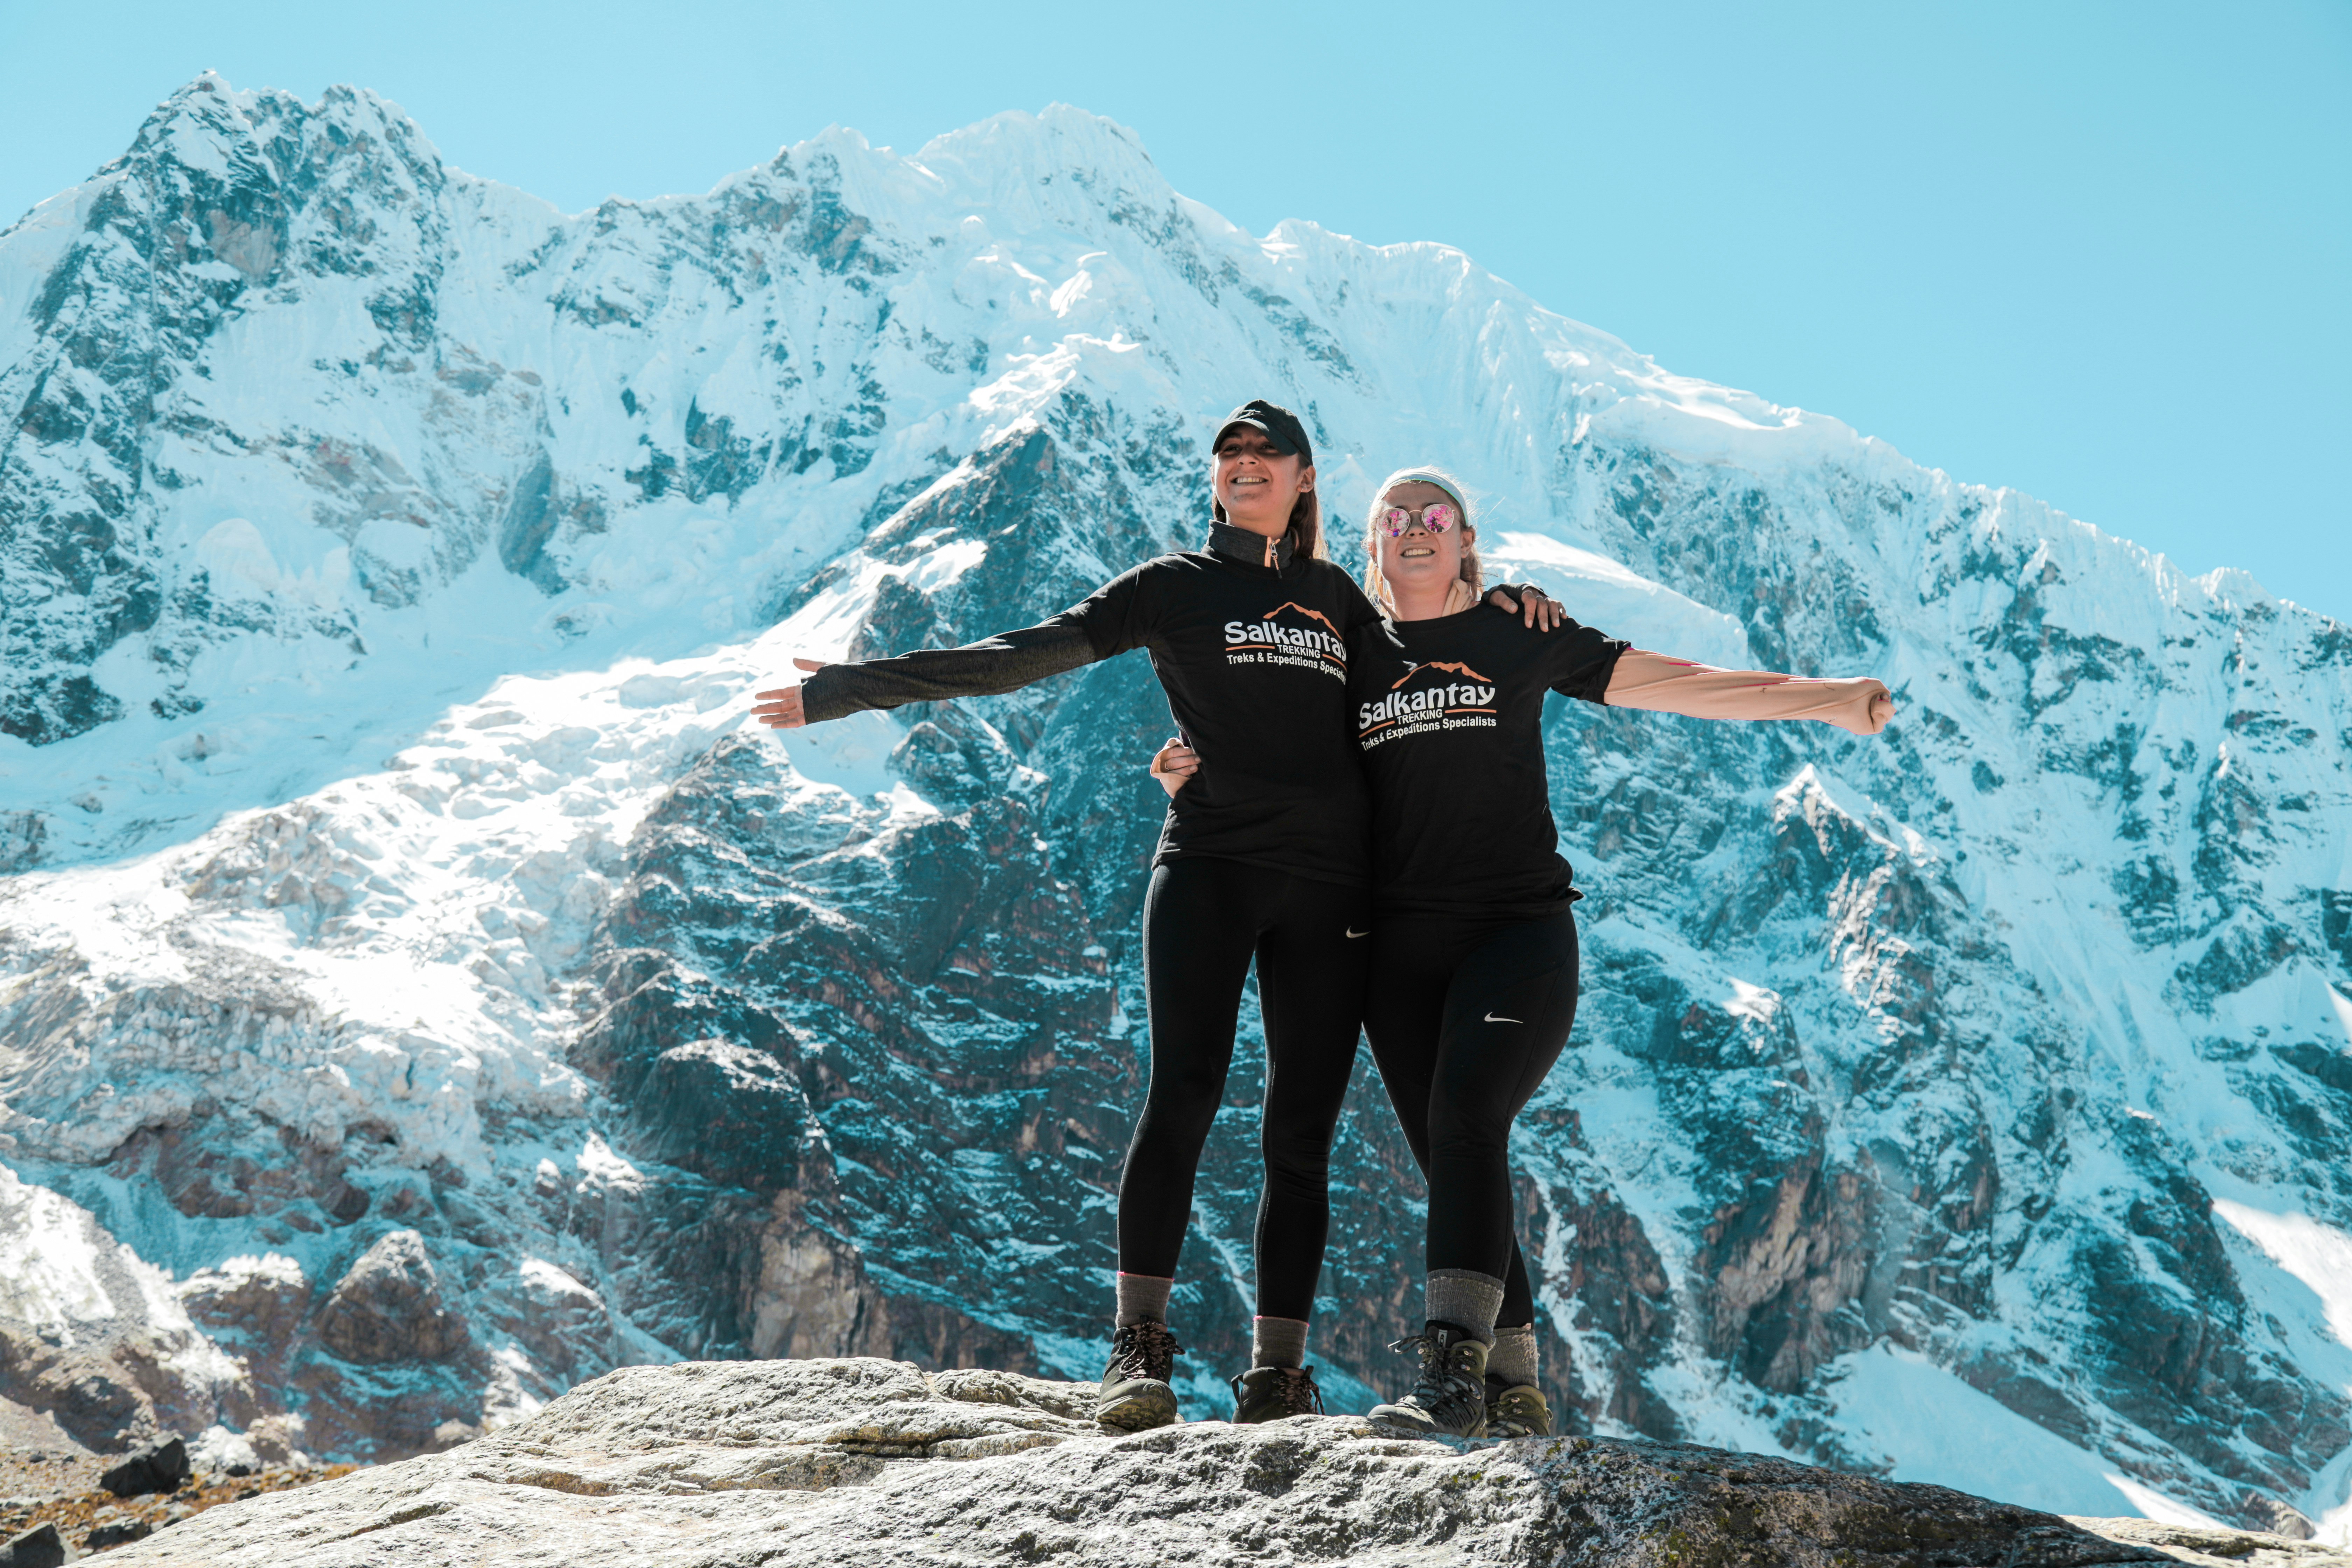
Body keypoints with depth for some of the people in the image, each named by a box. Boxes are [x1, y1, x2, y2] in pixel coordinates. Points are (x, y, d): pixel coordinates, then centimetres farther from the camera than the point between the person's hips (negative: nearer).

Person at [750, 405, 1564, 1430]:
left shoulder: (1336, 596, 20)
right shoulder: (1178, 586, 10)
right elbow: (1026, 655, 3)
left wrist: (1497, 602, 17)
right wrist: (853, 688, -4)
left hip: (1328, 886, 3)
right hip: (1208, 866, -3)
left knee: (1301, 1130, -1)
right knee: (1182, 1092, -19)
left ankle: (1277, 1373, 2)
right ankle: (1139, 1345, -16)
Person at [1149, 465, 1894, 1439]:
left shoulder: (1518, 638, 8)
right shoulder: (1348, 656, 14)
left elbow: (1669, 684, 5)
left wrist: (1817, 700, -2)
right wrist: (1191, 774, -1)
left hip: (1518, 928, -3)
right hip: (1399, 945, 3)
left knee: (1467, 1115, -24)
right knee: (1451, 1161, 0)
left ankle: (1455, 1361, -32)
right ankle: (1513, 1389, 6)